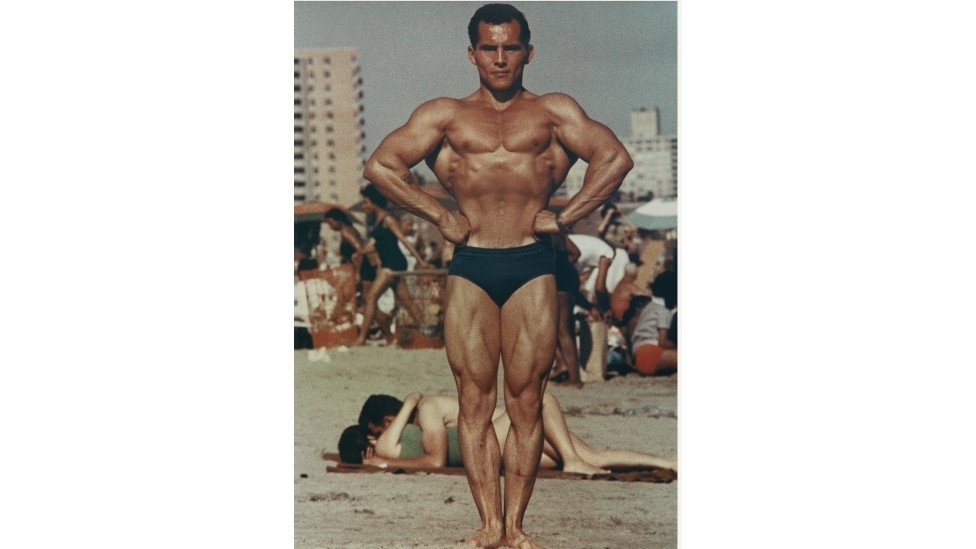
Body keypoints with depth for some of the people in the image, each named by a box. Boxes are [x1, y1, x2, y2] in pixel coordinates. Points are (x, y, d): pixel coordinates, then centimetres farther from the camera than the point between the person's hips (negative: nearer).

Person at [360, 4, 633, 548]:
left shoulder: (553, 110, 12)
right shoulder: (445, 115, 13)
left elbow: (616, 159, 5)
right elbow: (380, 164, 9)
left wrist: (564, 217, -1)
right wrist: (441, 215, 3)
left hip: (532, 266, -1)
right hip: (470, 267, 1)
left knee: (526, 400, -1)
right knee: (475, 398, -3)